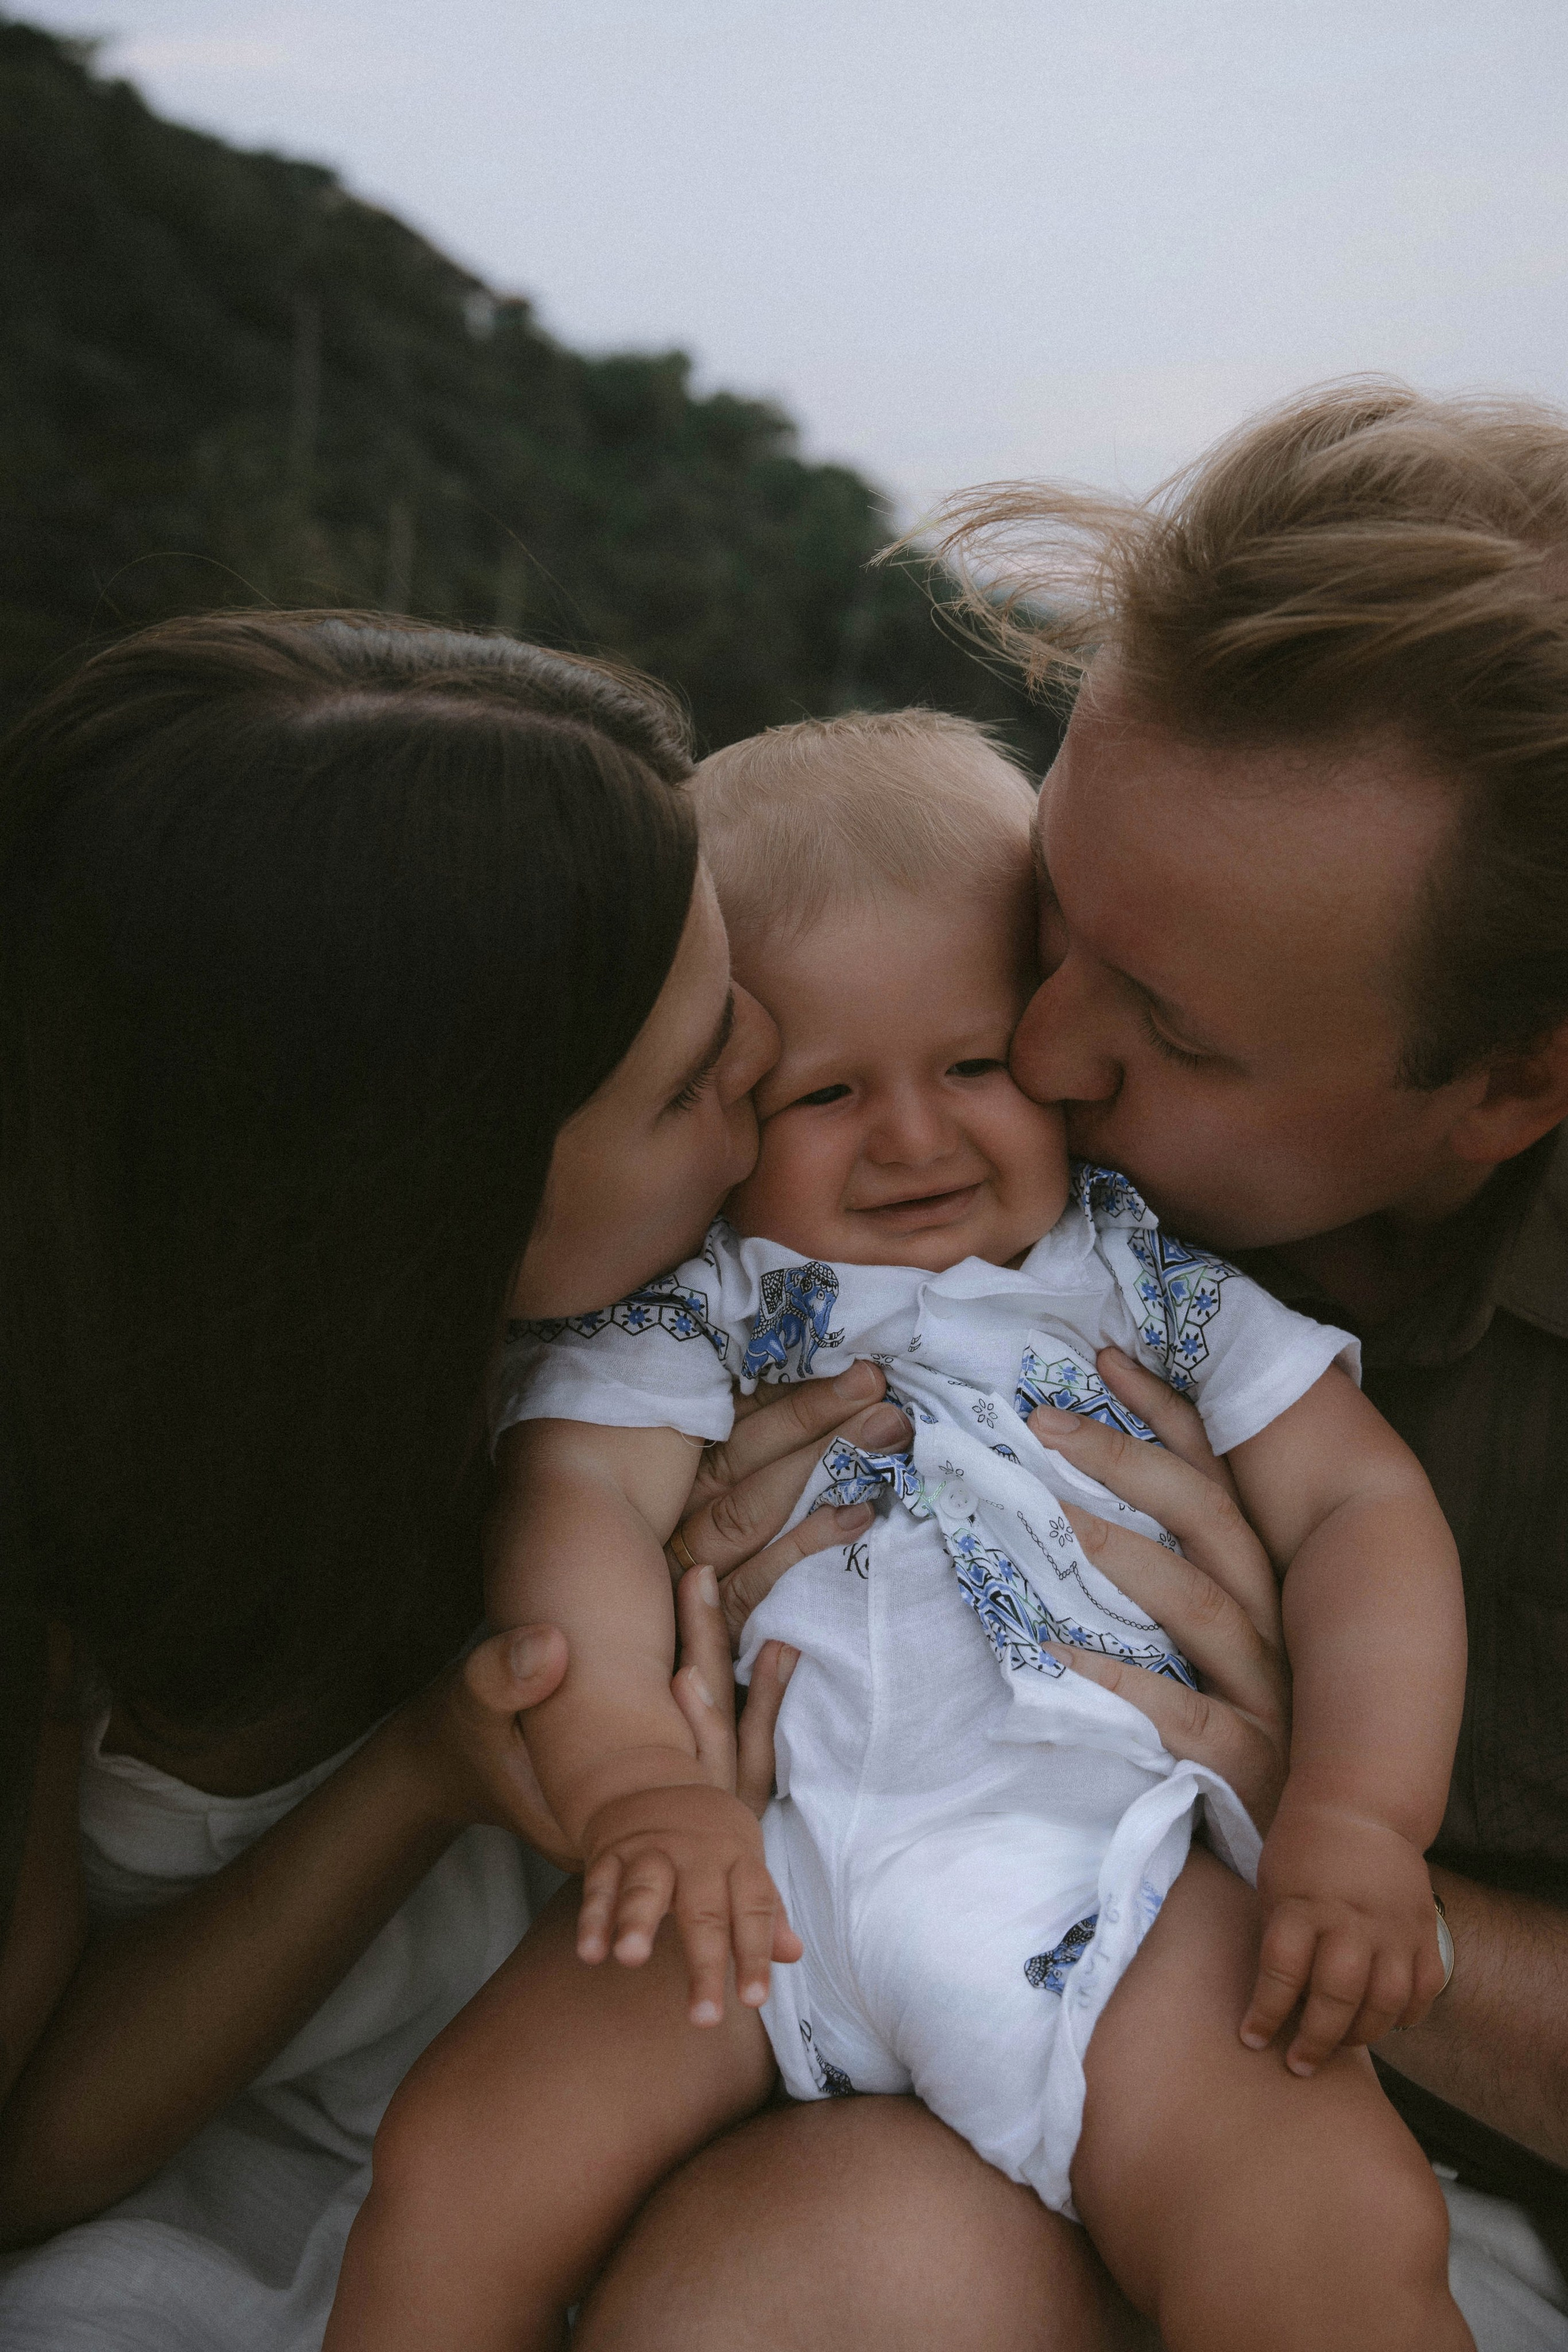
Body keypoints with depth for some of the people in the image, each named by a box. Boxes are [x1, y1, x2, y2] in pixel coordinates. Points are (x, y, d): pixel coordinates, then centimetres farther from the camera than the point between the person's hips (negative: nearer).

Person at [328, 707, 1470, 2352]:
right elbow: (582, 1498, -5)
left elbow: (1358, 1504, 10)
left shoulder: (1158, 1270, 14)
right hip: (746, 1855, 0)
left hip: (1096, 1865, 0)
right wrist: (633, 1783, -25)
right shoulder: (680, 1293, 9)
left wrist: (1360, 1818, -6)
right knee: (451, 2177, -16)